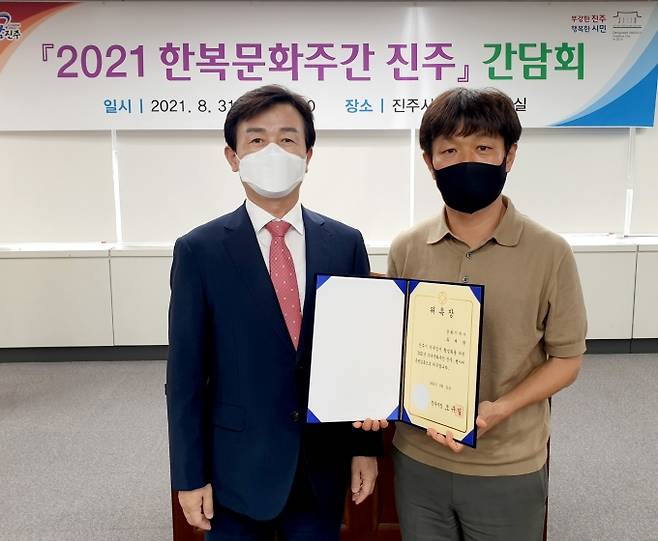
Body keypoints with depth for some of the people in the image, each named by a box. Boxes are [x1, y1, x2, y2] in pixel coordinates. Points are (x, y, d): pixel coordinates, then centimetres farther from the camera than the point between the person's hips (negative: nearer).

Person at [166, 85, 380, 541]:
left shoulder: (346, 244, -3)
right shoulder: (199, 250, -9)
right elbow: (186, 373, -7)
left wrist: (366, 446, 3)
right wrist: (190, 475, -5)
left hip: (325, 465, 2)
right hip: (238, 467, -1)